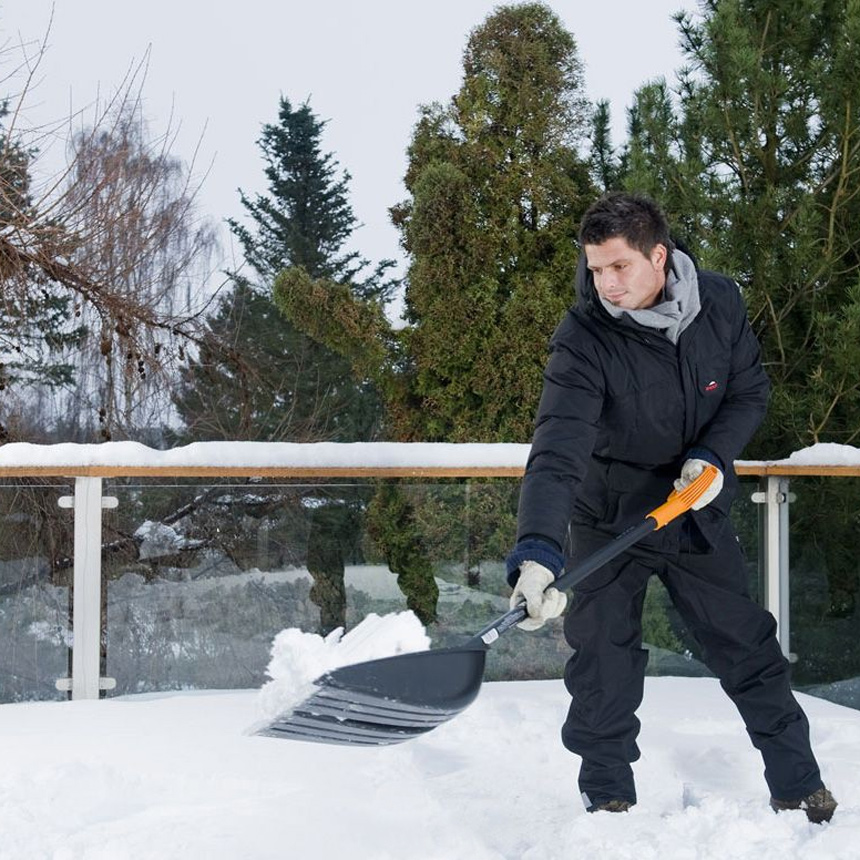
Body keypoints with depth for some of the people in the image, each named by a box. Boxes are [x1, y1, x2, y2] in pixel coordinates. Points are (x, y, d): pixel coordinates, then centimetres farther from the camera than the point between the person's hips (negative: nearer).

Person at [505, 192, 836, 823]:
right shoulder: (582, 340, -26)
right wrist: (538, 553, -52)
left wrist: (713, 455, -18)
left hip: (699, 515, 3)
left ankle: (799, 788, 27)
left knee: (750, 653, 10)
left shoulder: (721, 303, -13)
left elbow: (750, 391, 2)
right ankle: (609, 802, 22)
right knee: (604, 674, 1)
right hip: (608, 522, -3)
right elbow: (556, 452, -37)